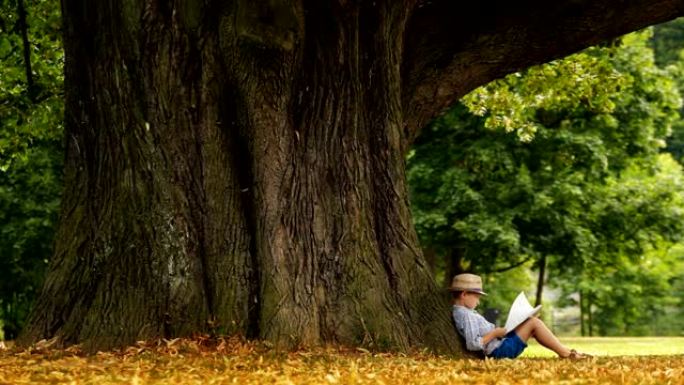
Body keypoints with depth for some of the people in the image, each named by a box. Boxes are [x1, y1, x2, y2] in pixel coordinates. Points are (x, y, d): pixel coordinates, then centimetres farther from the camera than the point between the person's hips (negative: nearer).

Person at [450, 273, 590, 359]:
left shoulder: (459, 312, 12)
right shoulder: (466, 315, -19)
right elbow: (473, 344, -29)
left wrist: (495, 330, 6)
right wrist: (494, 333, -18)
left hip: (500, 344, 11)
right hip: (500, 350, -11)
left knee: (532, 322, 16)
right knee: (533, 322, -8)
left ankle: (564, 351, 14)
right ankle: (566, 354, -1)